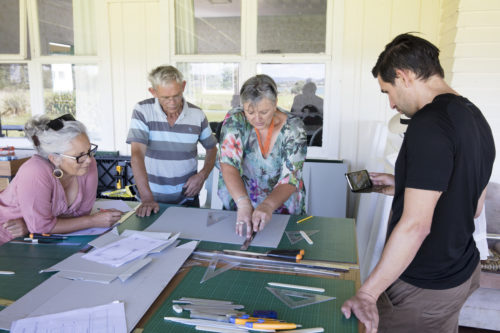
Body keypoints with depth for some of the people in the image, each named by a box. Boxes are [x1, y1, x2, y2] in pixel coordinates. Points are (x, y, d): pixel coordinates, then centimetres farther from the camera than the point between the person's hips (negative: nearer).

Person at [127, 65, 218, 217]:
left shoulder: (197, 114, 0)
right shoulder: (142, 111, -7)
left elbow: (211, 148, 13)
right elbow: (137, 154, -15)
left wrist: (203, 175, -5)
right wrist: (147, 198, -24)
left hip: (187, 197, 1)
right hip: (153, 197, -1)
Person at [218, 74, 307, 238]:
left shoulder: (293, 128, -12)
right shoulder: (235, 120, -12)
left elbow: (290, 177, -18)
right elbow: (228, 164, -23)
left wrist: (268, 205, -37)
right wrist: (243, 203, -39)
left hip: (283, 208, 0)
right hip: (237, 207, 0)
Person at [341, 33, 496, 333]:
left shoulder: (429, 125, -24)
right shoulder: (475, 117, 5)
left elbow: (415, 225, -27)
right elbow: (473, 206, 13)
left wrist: (367, 294, -23)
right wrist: (403, 186, 15)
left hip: (423, 287, -9)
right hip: (462, 272, 9)